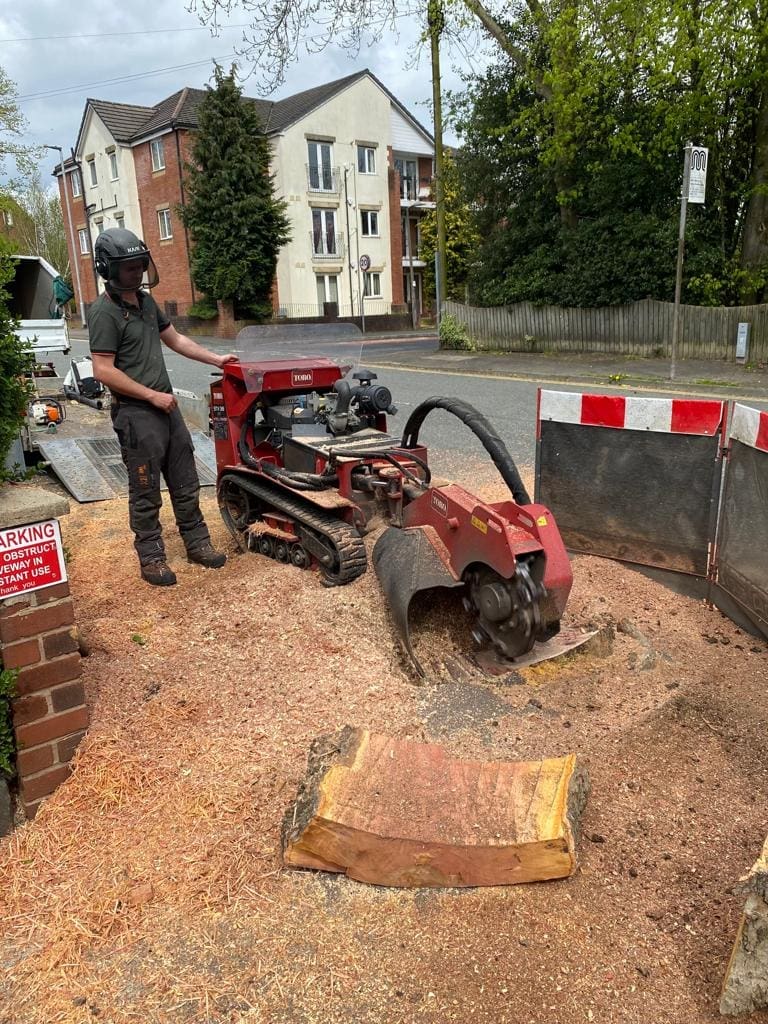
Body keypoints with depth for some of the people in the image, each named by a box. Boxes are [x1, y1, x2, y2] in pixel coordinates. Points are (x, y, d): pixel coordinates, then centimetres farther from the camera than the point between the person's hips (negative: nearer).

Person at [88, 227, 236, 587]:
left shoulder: (146, 301, 12)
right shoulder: (104, 312, -13)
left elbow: (175, 339, 23)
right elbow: (103, 370, -18)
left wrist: (215, 359, 17)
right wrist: (152, 395, -16)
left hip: (166, 406, 8)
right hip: (135, 413, -8)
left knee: (185, 483, 14)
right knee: (146, 492, 1)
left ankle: (197, 543, 26)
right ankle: (151, 559, 13)